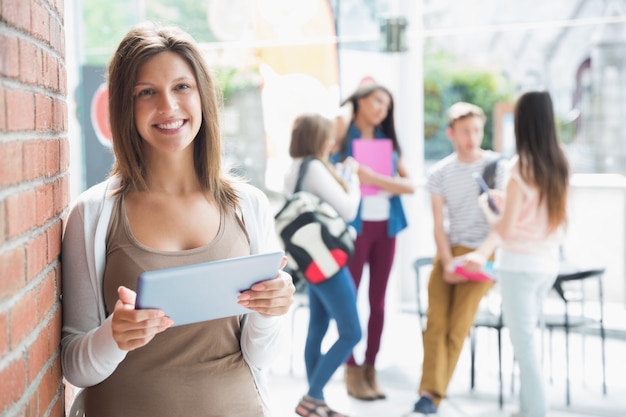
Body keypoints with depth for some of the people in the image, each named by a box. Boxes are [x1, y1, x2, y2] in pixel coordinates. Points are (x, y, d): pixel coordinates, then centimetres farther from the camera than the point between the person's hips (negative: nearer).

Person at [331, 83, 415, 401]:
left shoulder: (388, 141, 12)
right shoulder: (344, 136, 0)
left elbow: (409, 185, 2)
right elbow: (341, 119, -25)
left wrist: (373, 178, -11)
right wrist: (350, 103, -8)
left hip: (385, 225, 5)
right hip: (353, 225, -5)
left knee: (378, 300, 8)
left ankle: (370, 368, 17)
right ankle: (352, 371, 8)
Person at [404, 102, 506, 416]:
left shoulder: (496, 166, -3)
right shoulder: (439, 173, 5)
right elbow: (439, 224, 2)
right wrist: (447, 262, -11)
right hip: (448, 251, 3)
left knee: (458, 326, -8)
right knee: (436, 322, -9)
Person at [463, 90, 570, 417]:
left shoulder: (521, 167, -16)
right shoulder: (559, 166, 3)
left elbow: (506, 229, -15)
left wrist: (487, 208, 3)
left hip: (520, 265, -7)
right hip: (548, 264, 7)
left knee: (524, 344, 2)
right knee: (527, 339, 20)